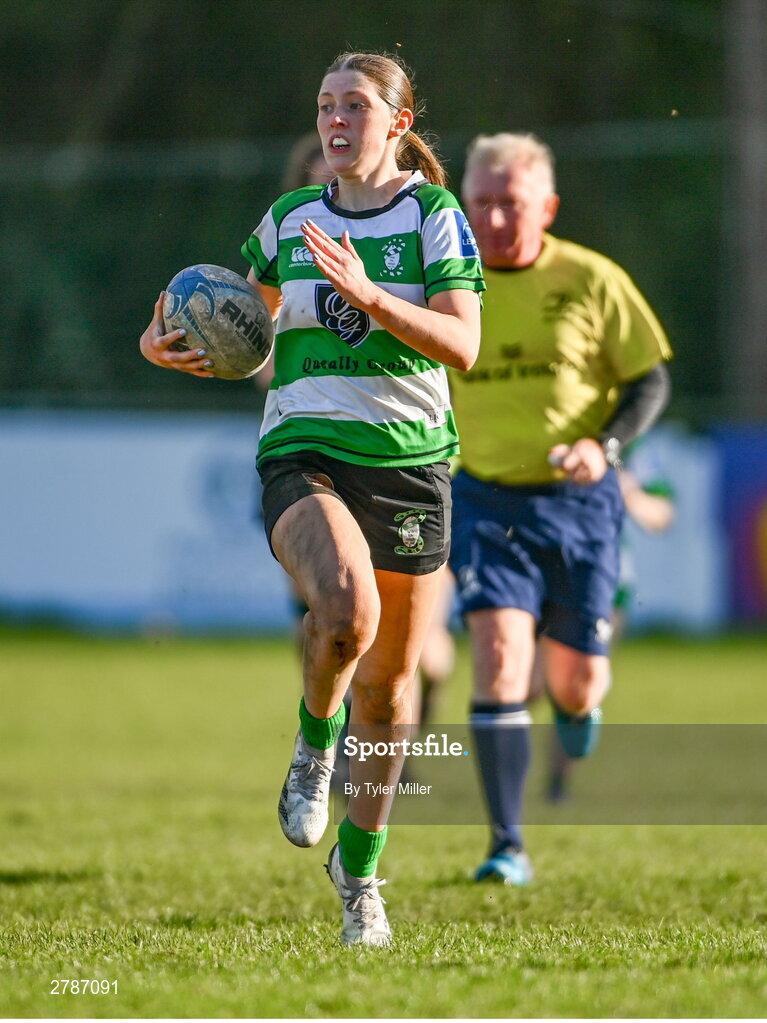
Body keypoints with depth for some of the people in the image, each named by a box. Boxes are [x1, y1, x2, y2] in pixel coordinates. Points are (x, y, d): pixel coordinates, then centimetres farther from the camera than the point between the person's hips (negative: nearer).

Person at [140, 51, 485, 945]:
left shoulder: (436, 216, -1)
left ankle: (359, 868, 27)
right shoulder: (288, 220, 10)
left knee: (387, 685, 7)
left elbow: (461, 344, -13)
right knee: (346, 608, -32)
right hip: (303, 456, 0)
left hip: (409, 460, 0)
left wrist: (367, 293, -26)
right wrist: (164, 340, 7)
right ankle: (314, 748, -2)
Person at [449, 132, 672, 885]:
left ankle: (575, 712, 46)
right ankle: (508, 848, -14)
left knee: (577, 685, 5)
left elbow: (650, 379, 0)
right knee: (499, 661, -17)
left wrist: (606, 444, -17)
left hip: (578, 503, 0)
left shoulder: (592, 281, -6)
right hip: (485, 502, 0)